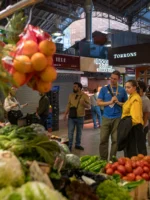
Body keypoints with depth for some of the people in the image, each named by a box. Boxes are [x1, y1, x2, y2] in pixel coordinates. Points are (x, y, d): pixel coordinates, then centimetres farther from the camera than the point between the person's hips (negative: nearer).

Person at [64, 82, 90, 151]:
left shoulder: (85, 96, -5)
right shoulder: (71, 95, 5)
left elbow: (88, 106, -5)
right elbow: (68, 105, 10)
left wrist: (84, 103, -26)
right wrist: (65, 114, 6)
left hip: (80, 117, -1)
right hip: (71, 117, 2)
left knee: (79, 132, 12)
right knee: (70, 132, 0)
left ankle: (77, 145, 26)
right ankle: (69, 146, 8)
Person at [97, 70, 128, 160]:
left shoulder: (122, 90, 5)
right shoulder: (104, 89, 3)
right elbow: (99, 102, 0)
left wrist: (118, 102, -9)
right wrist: (110, 102, -13)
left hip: (117, 118, 1)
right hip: (106, 118, 0)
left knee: (115, 140, 6)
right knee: (103, 139, 2)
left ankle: (112, 159, 19)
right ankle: (103, 159, 16)